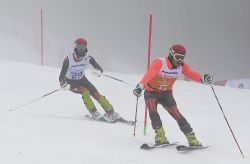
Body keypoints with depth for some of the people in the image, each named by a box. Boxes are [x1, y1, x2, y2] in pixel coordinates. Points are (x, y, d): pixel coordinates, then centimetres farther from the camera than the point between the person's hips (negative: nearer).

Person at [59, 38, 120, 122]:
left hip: (82, 80, 3)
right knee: (85, 92, -29)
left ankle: (111, 113, -6)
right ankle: (95, 114, -22)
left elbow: (98, 68, -13)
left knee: (96, 94, -13)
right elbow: (62, 74, -21)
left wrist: (98, 71, -37)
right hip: (71, 83, -3)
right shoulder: (68, 60, -25)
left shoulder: (87, 58, -17)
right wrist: (62, 83, -41)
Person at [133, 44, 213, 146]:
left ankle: (192, 138, -6)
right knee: (152, 112, -26)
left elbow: (191, 74, -26)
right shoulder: (159, 63, -26)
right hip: (151, 92, -3)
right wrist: (140, 86, -59)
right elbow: (149, 74, -42)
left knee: (176, 113, -11)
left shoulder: (182, 66, -12)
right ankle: (160, 136, -15)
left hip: (166, 94, 3)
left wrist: (203, 78, -48)